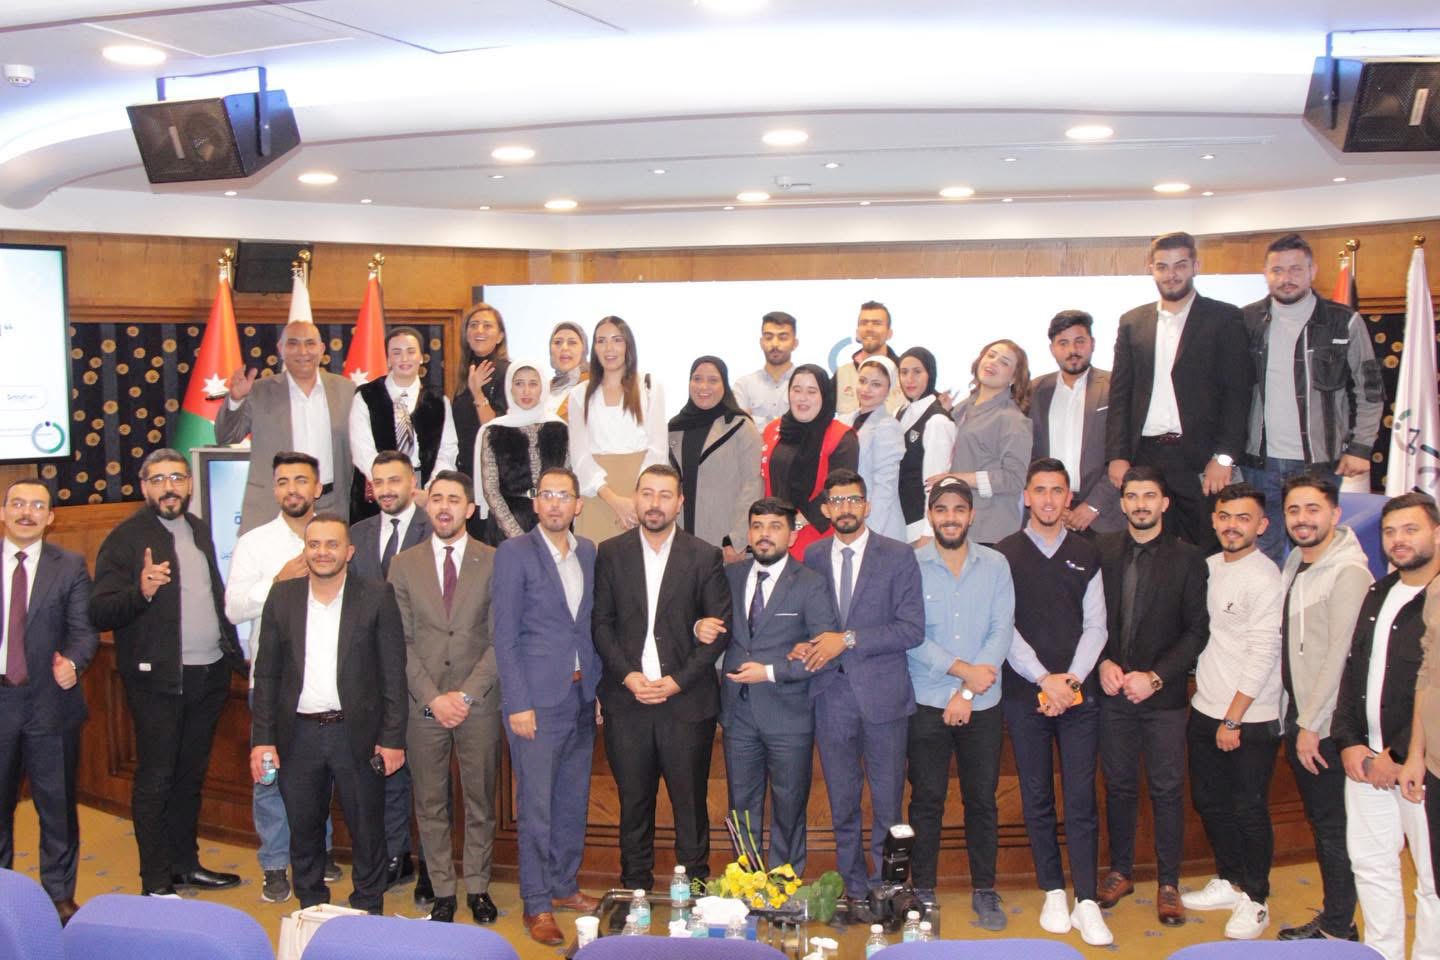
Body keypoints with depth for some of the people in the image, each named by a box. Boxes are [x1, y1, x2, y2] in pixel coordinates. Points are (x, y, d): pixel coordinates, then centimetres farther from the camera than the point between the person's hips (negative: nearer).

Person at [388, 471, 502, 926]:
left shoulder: (494, 562, 0)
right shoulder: (404, 565, 5)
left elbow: (500, 639, -3)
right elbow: (402, 642, 2)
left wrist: (466, 693, -11)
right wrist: (432, 697, -8)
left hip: (478, 703, -1)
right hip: (424, 704, 1)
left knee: (480, 801, 8)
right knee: (430, 804, 7)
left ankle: (477, 886, 22)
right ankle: (442, 891, 19)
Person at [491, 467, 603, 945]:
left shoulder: (589, 553, 10)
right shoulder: (514, 553, -6)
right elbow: (504, 636, -8)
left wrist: (600, 688, 8)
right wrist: (518, 704, -13)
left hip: (582, 698, 5)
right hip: (537, 700, -5)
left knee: (574, 801, 14)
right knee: (536, 807, 0)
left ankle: (564, 885, 29)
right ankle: (536, 904, 12)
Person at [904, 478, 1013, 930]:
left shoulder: (995, 565, 3)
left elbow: (1002, 632, -3)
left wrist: (967, 693, -10)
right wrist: (963, 669, -15)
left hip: (982, 704, 2)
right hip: (927, 703, -1)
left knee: (982, 799, 9)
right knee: (926, 800, 6)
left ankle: (984, 890, 23)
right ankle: (922, 891, 18)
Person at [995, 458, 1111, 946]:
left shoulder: (1086, 555, 9)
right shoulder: (1005, 554, 3)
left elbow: (1095, 625, 6)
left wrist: (1072, 678, -7)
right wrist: (1045, 678, -10)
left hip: (1079, 692, 1)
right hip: (1024, 694, -1)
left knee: (1081, 797, -2)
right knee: (1037, 797, 5)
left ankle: (1087, 901, 2)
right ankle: (1053, 892, 16)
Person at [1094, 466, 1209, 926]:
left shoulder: (1188, 559, -2)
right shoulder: (1101, 552, 4)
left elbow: (1198, 630, -4)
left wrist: (1155, 676, -12)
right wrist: (1104, 663, -8)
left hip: (1164, 694, -2)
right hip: (1113, 690, 2)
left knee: (1167, 789, 5)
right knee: (1119, 785, 12)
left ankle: (1168, 883, 18)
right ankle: (1120, 871, 27)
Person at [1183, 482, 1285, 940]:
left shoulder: (1265, 577, -15)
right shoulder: (1207, 567, 6)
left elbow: (1263, 654, -17)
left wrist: (1234, 719, -15)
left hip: (1250, 721, -7)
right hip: (1205, 712, 7)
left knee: (1249, 811, 4)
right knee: (1209, 802, 16)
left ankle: (1255, 900, 20)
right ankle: (1229, 881, 33)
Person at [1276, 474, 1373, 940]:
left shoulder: (1348, 572, -15)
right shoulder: (1295, 565, 12)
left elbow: (1340, 654, -19)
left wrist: (1312, 725, -16)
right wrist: (1296, 720, 10)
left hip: (1327, 725, -8)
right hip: (1298, 719, 8)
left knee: (1334, 829, 2)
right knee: (1320, 826, 16)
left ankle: (1339, 928, 13)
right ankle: (1332, 918, 27)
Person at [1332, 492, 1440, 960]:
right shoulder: (1379, 594, 12)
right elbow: (1353, 671, 14)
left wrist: (1400, 757, -15)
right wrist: (1349, 742, 4)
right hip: (1366, 758, 7)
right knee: (1370, 863, 15)